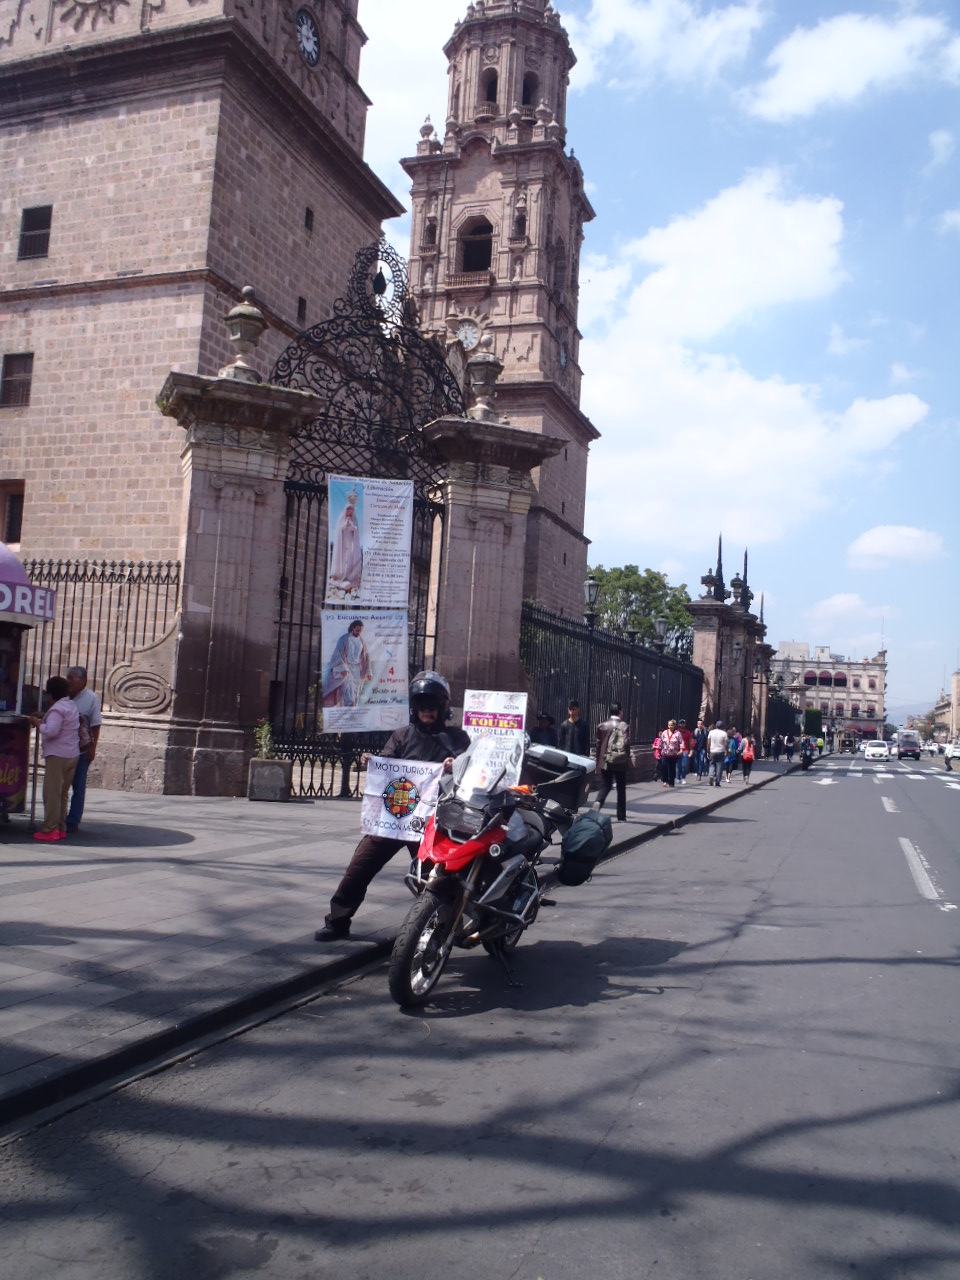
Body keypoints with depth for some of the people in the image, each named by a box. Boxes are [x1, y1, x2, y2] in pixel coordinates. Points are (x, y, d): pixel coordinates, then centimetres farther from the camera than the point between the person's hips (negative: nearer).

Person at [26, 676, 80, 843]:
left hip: (57, 756, -9)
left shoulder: (57, 709, -15)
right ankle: (61, 828, 16)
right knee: (63, 793, 13)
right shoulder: (71, 705, 14)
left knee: (52, 793, -6)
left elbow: (50, 731, -24)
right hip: (72, 755, 9)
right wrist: (44, 717, 18)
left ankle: (50, 830, -6)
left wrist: (37, 722, -9)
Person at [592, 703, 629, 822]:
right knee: (621, 789, 10)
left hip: (605, 762, 2)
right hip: (620, 762, -2)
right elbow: (626, 743, -11)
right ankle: (621, 816, 13)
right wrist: (627, 758, 3)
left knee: (605, 787, 7)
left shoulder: (602, 726, 2)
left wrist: (598, 762, 13)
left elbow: (598, 745, 5)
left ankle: (597, 804, -22)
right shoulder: (623, 726, -6)